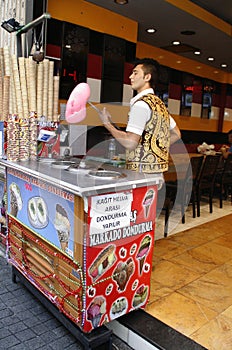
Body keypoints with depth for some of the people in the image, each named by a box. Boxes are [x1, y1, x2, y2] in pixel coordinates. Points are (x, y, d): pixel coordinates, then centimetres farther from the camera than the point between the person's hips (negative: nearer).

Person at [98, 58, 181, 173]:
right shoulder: (159, 103, 14)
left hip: (142, 170, -9)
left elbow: (130, 143, -20)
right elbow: (176, 134, 22)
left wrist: (107, 124, -9)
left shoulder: (141, 104, -14)